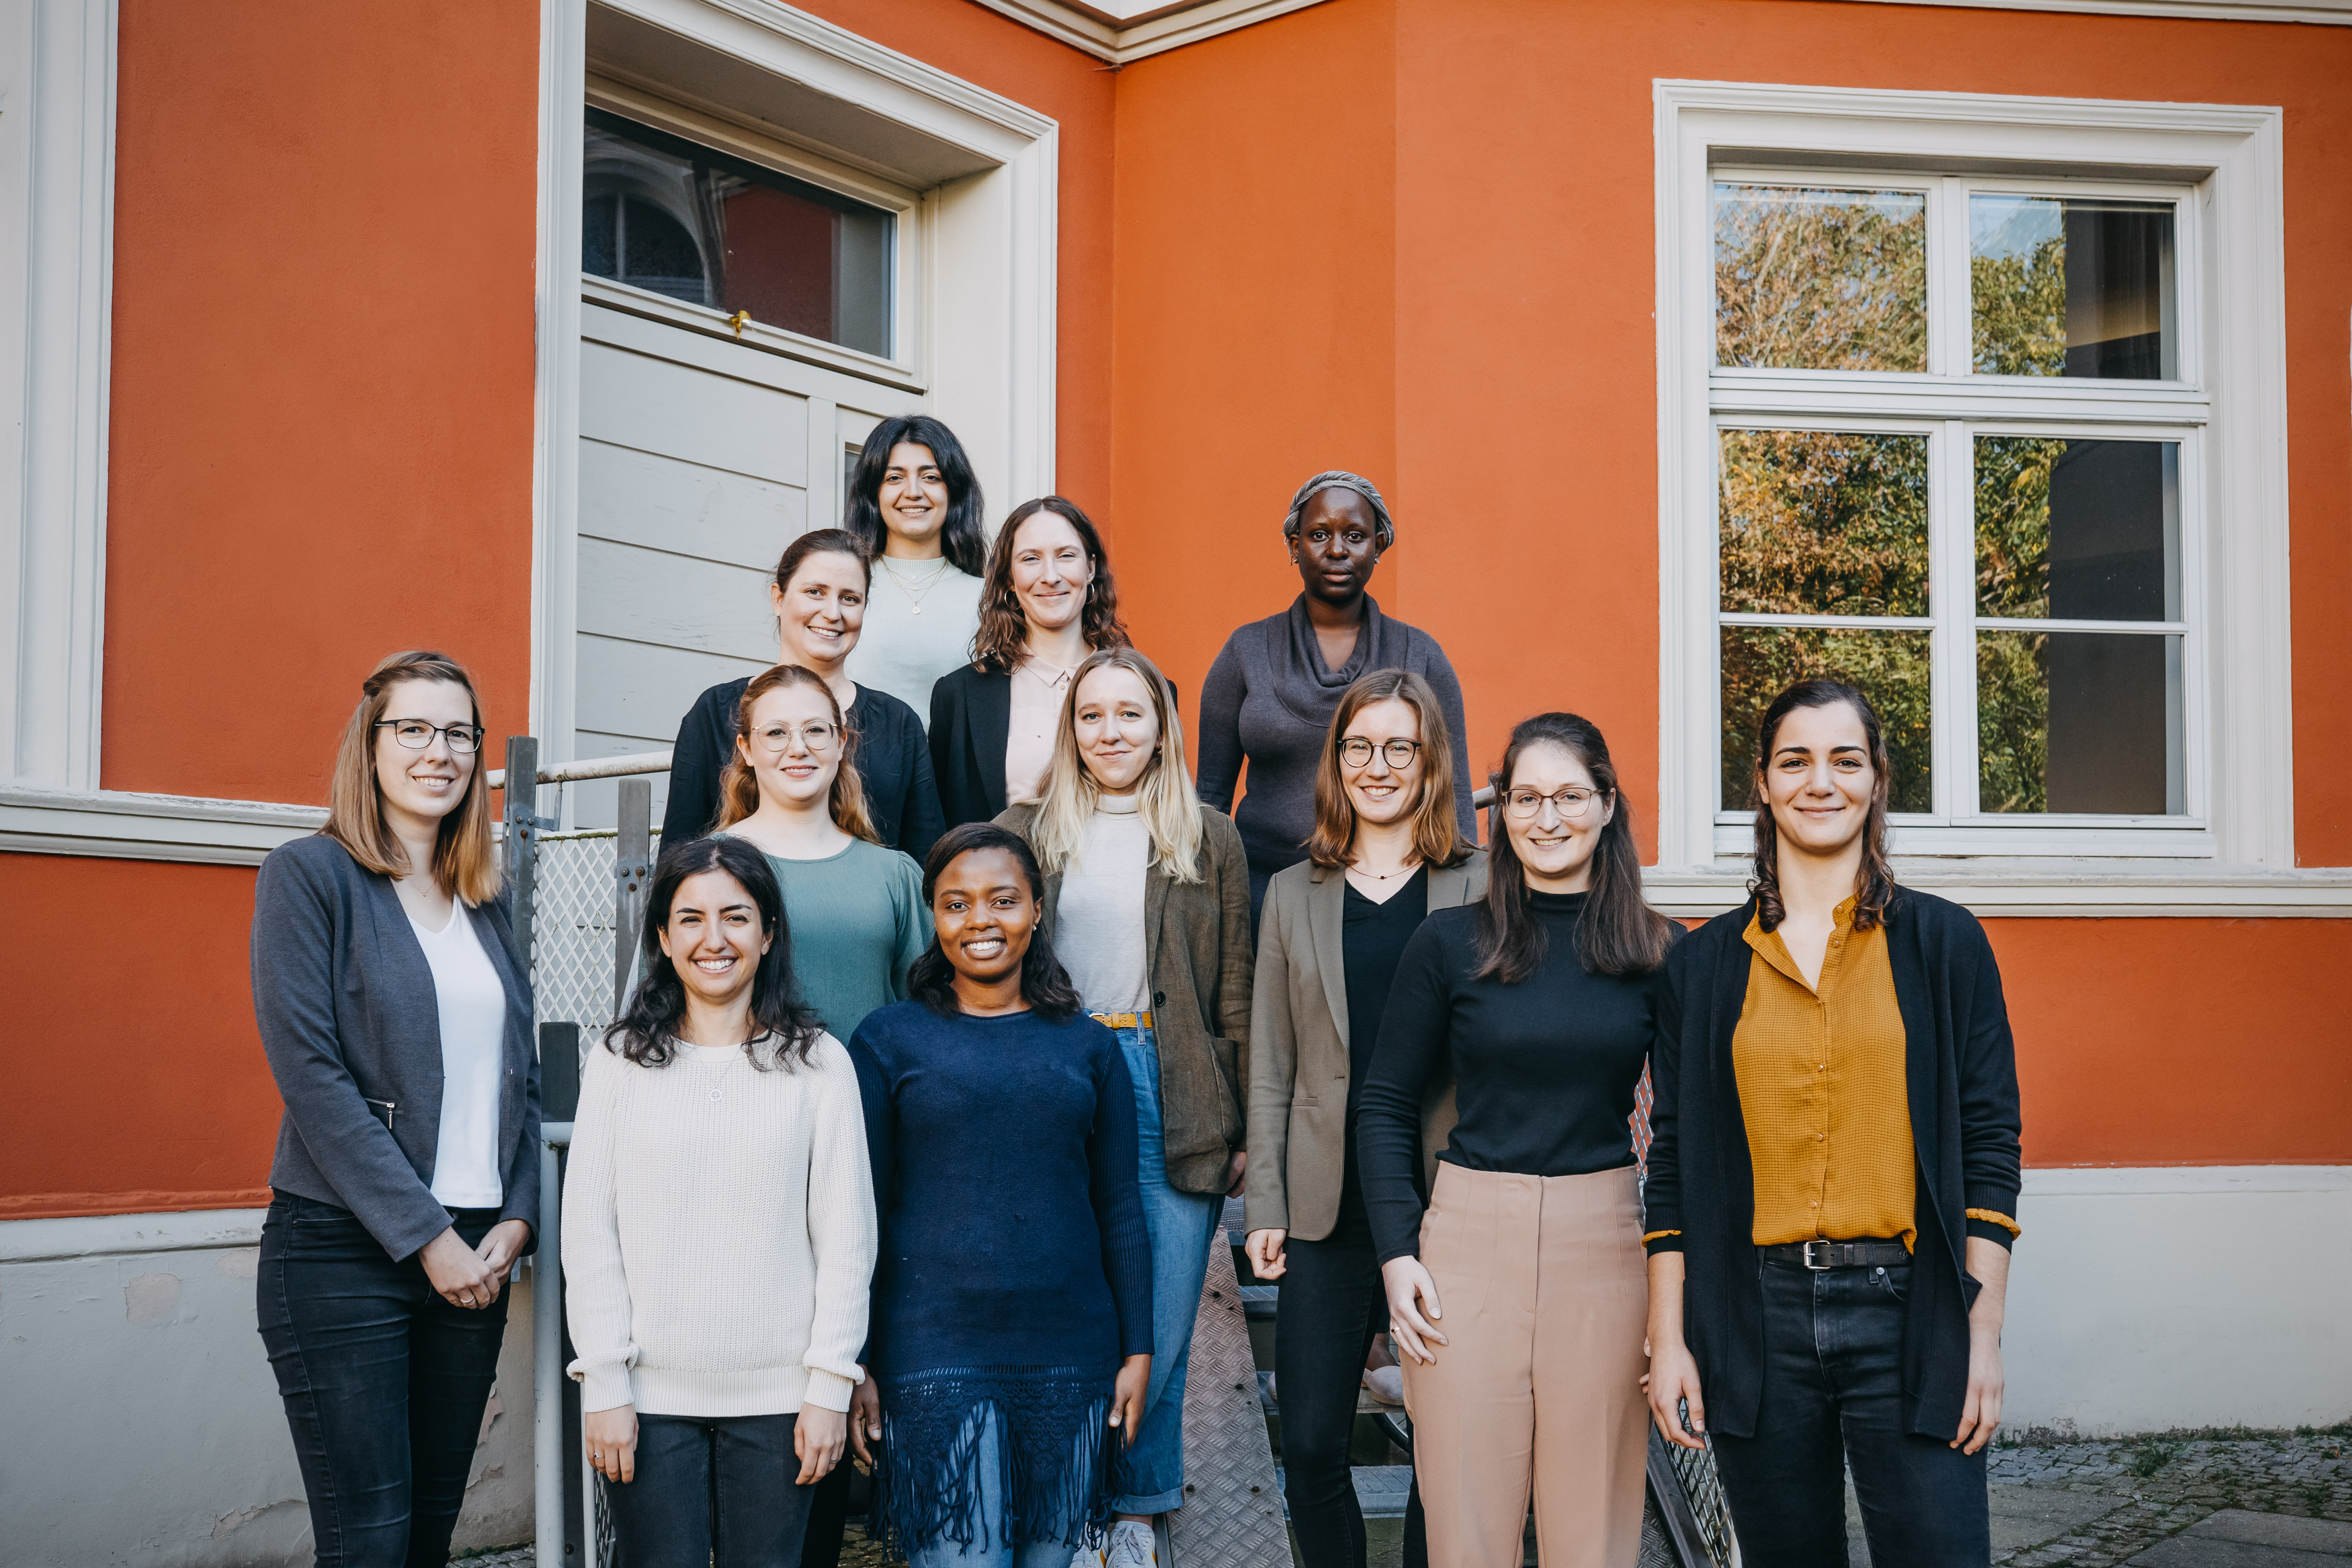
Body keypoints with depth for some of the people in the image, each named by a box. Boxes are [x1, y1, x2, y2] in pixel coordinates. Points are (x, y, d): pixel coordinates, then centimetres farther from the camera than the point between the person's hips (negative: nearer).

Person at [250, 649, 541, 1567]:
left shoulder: (485, 904, 15)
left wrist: (515, 1222, -1)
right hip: (343, 1252, -6)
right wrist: (426, 1236, -14)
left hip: (475, 1258, 6)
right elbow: (310, 1072, -12)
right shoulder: (309, 876, -4)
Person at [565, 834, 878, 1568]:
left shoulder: (819, 1063, 3)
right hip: (650, 1397, 0)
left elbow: (846, 1238, 2)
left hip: (777, 1398, 0)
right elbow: (589, 1237, 3)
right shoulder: (618, 1064, 4)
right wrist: (603, 1385, -3)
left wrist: (830, 1385, -3)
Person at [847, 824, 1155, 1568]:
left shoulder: (1087, 1046, 10)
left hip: (1070, 1358, 3)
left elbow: (1119, 1209, 11)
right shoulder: (889, 1040, 2)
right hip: (934, 1359, -3)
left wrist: (1138, 1350, 6)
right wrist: (853, 1364, -2)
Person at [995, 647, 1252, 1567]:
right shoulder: (1027, 833, 10)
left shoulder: (1208, 841, 9)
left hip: (1171, 1095, 0)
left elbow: (1235, 995, 7)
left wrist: (1247, 1130, 2)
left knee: (1160, 1328, 3)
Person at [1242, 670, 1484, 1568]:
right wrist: (1265, 1208, 4)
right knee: (1312, 1445, 3)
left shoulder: (1483, 887, 3)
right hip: (1330, 1211, 2)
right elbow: (1270, 1069, 10)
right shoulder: (1293, 895, 9)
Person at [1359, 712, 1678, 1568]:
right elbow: (1386, 1107, 7)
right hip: (1469, 1238, 0)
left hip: (1605, 1240, 0)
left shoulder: (1658, 952, 3)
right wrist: (1397, 1253, -3)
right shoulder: (1448, 942, 2)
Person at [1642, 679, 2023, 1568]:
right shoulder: (1703, 965, 8)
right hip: (1757, 1319, 1)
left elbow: (1988, 1144, 2)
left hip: (1905, 1311, -1)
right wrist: (1668, 1341, 2)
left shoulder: (1944, 943, 4)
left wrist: (1984, 1335, -4)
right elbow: (1674, 1163, 8)